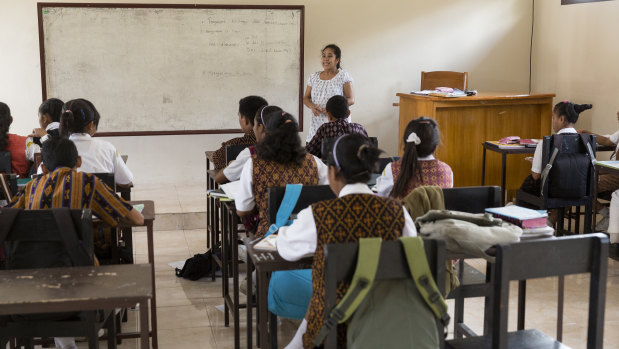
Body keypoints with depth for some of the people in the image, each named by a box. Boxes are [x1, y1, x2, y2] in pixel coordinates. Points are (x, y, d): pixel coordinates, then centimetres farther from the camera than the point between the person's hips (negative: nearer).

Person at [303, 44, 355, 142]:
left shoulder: (343, 76, 1)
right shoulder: (314, 77, 14)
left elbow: (351, 100, -2)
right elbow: (306, 98, 18)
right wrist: (312, 106, -5)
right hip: (317, 122, 4)